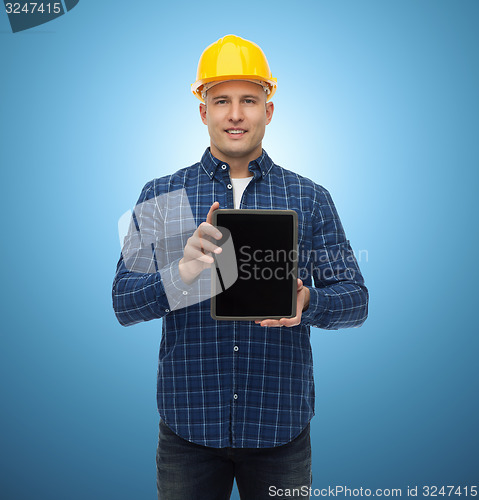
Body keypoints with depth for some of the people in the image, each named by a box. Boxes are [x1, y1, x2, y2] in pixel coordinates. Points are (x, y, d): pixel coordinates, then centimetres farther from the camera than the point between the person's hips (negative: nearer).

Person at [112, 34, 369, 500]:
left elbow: (356, 299, 1)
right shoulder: (160, 196, 0)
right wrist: (181, 274, -25)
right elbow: (124, 303, -5)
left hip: (281, 425, 1)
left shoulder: (310, 198, 2)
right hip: (189, 423, 0)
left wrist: (306, 301, -21)